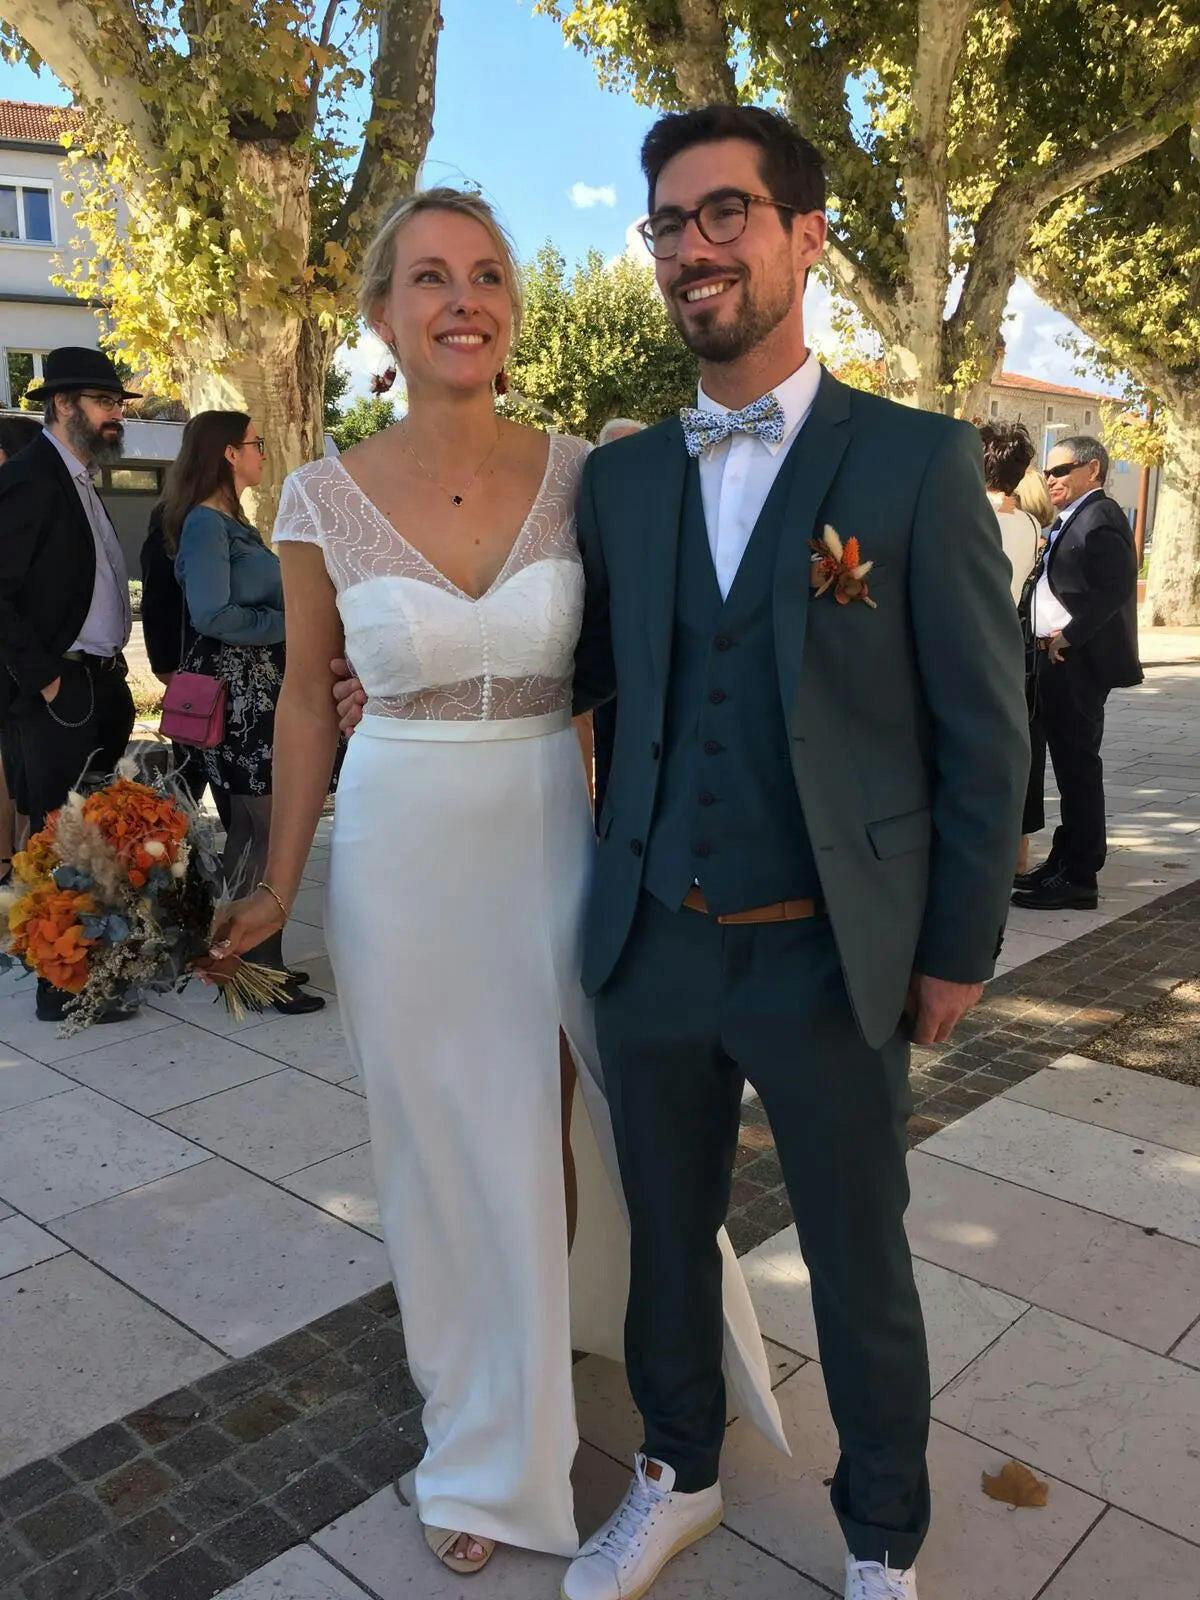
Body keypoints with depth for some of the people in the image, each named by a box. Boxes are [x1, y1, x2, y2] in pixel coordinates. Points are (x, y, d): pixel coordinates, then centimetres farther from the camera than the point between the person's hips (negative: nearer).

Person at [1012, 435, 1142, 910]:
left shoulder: (1100, 518, -12)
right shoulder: (1070, 520, 17)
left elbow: (1115, 588, -22)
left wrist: (1067, 637, -19)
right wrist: (1050, 640, 7)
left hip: (1077, 662, -10)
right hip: (1057, 659, 10)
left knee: (1077, 766, -5)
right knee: (1069, 764, 15)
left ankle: (1079, 878, 2)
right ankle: (1065, 861, 26)